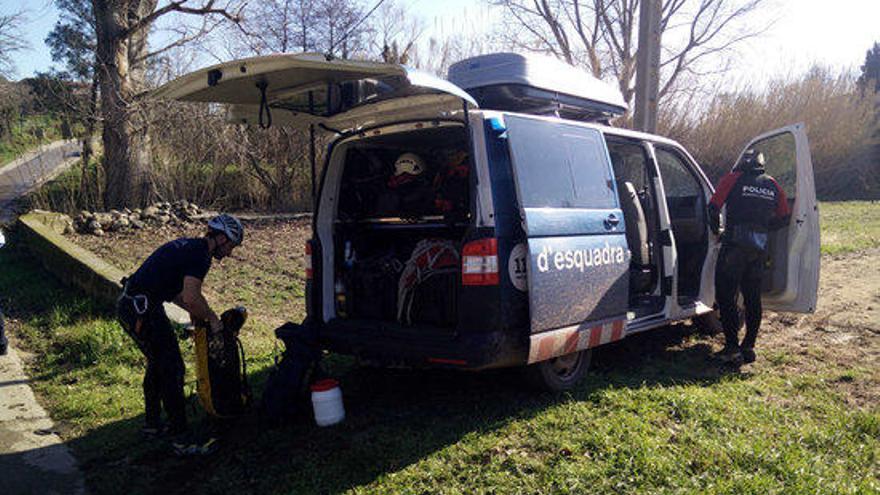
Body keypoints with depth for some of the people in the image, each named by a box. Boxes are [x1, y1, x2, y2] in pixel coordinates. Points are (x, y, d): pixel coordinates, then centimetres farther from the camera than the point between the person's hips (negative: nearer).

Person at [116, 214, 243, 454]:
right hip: (143, 310, -10)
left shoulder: (188, 246, 17)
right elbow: (191, 298, -25)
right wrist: (211, 318, -9)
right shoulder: (201, 254, -13)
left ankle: (152, 423, 35)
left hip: (128, 305, 10)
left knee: (157, 363, 22)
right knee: (172, 369, -4)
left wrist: (195, 311, 17)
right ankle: (182, 437, 3)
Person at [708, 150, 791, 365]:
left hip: (735, 245, -5)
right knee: (753, 298, 14)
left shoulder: (733, 179, 1)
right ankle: (749, 347, 18)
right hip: (759, 248, 5)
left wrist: (716, 230, 11)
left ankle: (732, 348, -2)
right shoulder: (772, 185, 14)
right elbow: (784, 218, 14)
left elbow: (714, 206, -5)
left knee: (726, 296, 1)